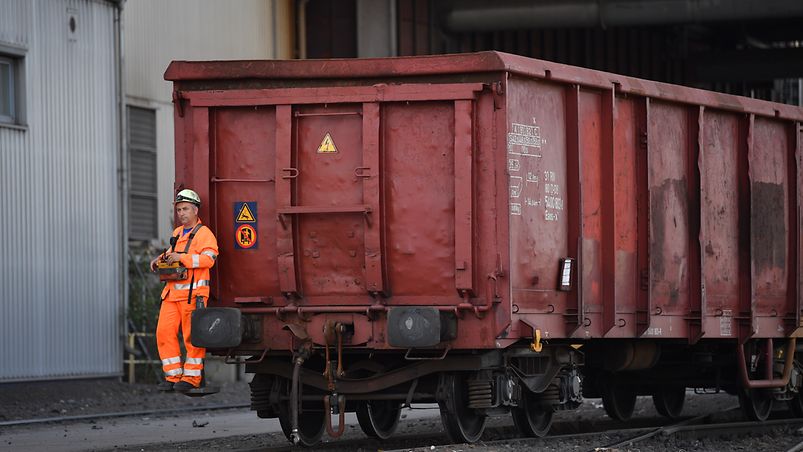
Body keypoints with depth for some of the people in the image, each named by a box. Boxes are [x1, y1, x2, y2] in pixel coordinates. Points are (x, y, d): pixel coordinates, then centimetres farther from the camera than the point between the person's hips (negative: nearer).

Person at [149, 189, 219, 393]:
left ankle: (191, 377, 3)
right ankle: (173, 375, 6)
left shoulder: (204, 234, -4)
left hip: (193, 292, -8)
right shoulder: (177, 233, 21)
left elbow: (208, 259, -18)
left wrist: (181, 258, -22)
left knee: (192, 336, -4)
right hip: (172, 292, 8)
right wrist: (161, 259, 17)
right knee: (164, 332, 0)